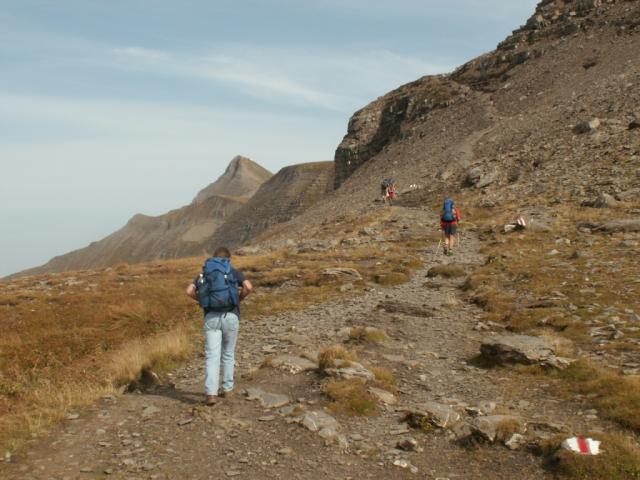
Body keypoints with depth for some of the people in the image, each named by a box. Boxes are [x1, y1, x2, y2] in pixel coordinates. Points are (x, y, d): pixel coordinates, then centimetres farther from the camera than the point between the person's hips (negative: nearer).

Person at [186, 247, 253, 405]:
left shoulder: (203, 274, 17)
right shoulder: (234, 272, 11)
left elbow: (189, 291, 3)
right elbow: (249, 287, -7)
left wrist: (202, 300, 18)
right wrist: (239, 299, 10)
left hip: (211, 317, 1)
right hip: (230, 316, 0)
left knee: (212, 356, -2)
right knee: (228, 354, 16)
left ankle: (211, 393, -14)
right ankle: (227, 388, 24)